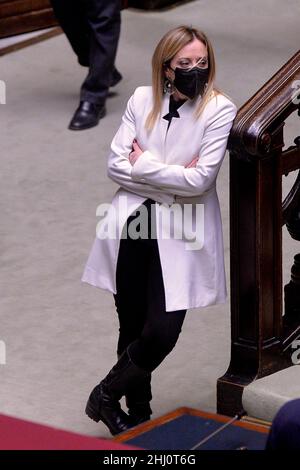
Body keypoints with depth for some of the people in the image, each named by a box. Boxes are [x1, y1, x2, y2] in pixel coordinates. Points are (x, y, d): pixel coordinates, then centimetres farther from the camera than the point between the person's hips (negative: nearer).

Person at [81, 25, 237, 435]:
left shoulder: (219, 109, -9)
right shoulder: (141, 100, 1)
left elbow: (201, 179, -16)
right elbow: (115, 165, -3)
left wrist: (143, 166, -8)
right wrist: (172, 178, -12)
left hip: (181, 232, -3)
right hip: (133, 226, 3)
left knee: (162, 331, -10)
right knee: (132, 328, 11)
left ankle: (106, 395, 14)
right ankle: (138, 412, 30)